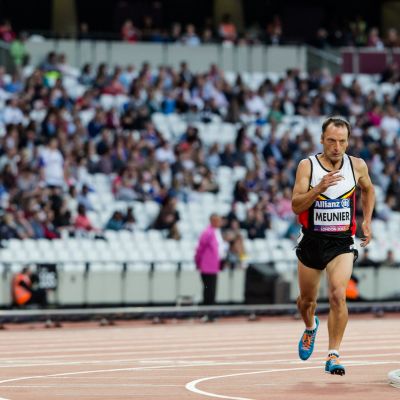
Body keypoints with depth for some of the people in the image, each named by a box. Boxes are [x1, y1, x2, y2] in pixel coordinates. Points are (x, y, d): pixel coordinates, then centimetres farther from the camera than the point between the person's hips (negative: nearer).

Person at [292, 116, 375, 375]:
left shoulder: (357, 166, -2)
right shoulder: (307, 166, -8)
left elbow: (368, 190, 20)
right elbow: (296, 206, -15)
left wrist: (367, 222, 11)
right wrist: (320, 187, -29)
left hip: (342, 243, -1)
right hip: (312, 240, 1)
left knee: (338, 295, -22)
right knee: (307, 299, 16)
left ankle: (334, 355, -17)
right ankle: (311, 328, 51)